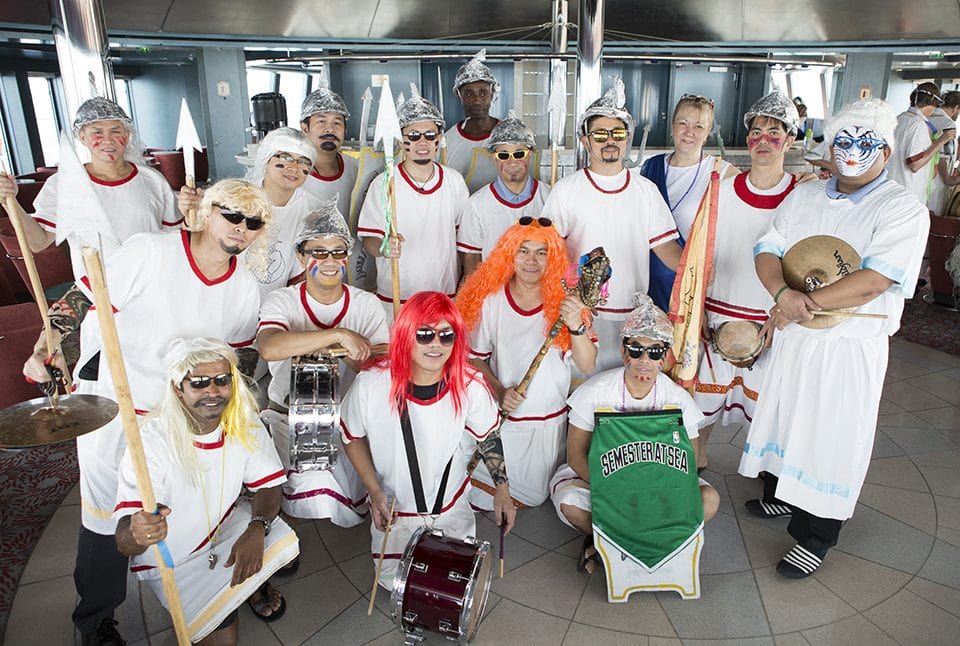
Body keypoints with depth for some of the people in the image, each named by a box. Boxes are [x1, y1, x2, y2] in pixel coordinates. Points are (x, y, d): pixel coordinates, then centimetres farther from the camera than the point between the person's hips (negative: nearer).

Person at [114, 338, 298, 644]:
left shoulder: (244, 421, -18)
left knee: (284, 542, -23)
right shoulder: (152, 441, -30)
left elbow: (269, 484, -9)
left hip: (228, 520, 4)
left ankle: (251, 582, 12)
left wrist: (257, 527, -30)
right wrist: (137, 533, -57)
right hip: (172, 557, -3)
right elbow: (124, 543, -32)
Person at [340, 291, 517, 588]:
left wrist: (503, 492, -7)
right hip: (395, 507, -1)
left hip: (452, 507, 1)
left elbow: (488, 437, -5)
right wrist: (375, 492, -12)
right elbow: (352, 436, -8)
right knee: (394, 581, 10)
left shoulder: (470, 385, -24)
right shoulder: (371, 384, -27)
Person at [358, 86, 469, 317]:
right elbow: (368, 239, -9)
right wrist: (383, 248, -32)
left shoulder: (455, 181, 4)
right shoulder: (383, 184, -7)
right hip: (395, 298, -2)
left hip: (447, 295, 3)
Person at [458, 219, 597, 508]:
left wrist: (575, 326, -37)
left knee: (533, 496, 17)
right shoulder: (491, 299, -13)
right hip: (500, 417, 0)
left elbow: (587, 367, -19)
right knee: (484, 498, 11)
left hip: (549, 420, 1)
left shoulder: (565, 300, -13)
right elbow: (475, 357, -3)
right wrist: (499, 391, -18)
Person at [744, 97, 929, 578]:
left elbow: (874, 281, -21)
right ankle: (781, 495, 42)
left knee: (831, 436, 5)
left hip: (850, 345, -5)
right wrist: (783, 293, -21)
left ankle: (815, 537, 22)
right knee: (784, 417, 18)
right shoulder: (803, 196, 7)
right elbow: (767, 250, -2)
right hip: (792, 334, 5)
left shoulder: (903, 210, -10)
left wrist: (806, 303, -21)